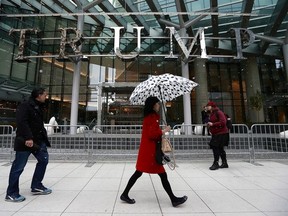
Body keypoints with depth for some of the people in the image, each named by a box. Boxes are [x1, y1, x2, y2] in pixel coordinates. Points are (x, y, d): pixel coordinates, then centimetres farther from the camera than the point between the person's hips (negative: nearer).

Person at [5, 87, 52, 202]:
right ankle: (11, 194, 17)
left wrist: (43, 136, 9)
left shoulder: (38, 107, 14)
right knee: (18, 167, 2)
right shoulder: (25, 105, -13)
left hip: (38, 140, 9)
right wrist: (28, 138, -29)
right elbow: (21, 122, -23)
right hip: (25, 141, -9)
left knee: (43, 159, 10)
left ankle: (36, 186, 23)